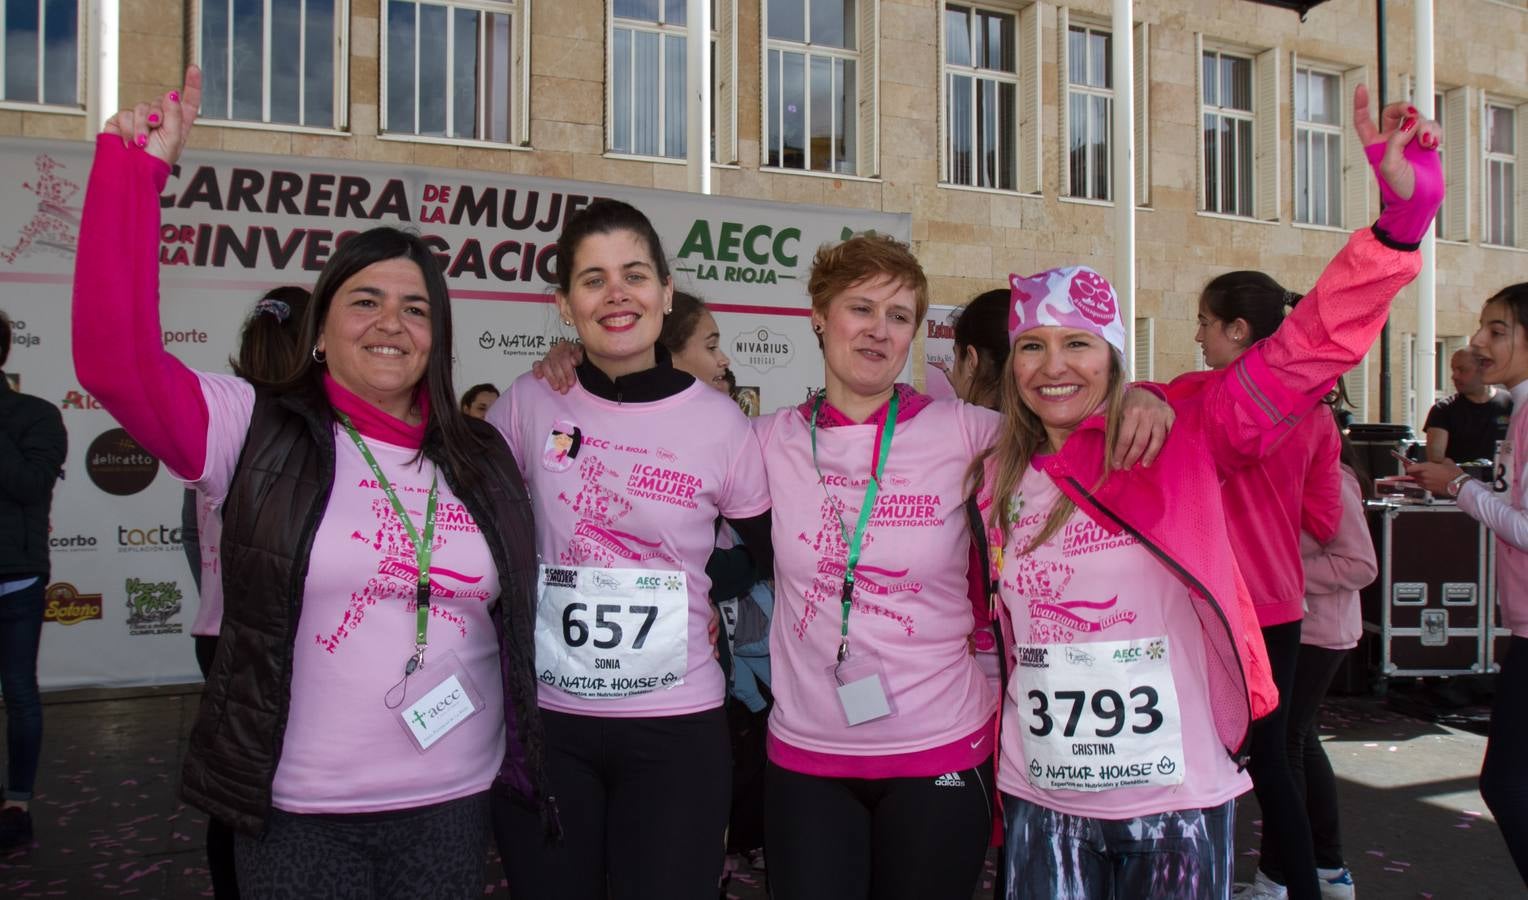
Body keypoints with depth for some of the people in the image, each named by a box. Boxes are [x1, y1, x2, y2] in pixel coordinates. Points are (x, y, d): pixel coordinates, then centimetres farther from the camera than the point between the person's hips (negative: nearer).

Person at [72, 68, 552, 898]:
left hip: (455, 805, 3)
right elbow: (116, 356, -19)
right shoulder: (259, 432, -6)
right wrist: (135, 169, -20)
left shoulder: (482, 458, 4)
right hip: (299, 814, -2)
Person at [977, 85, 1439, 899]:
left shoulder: (1182, 436, -7)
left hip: (1179, 798, -2)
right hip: (1042, 800, 3)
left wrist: (1403, 212, -26)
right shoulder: (996, 479, 3)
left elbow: (1312, 347, -16)